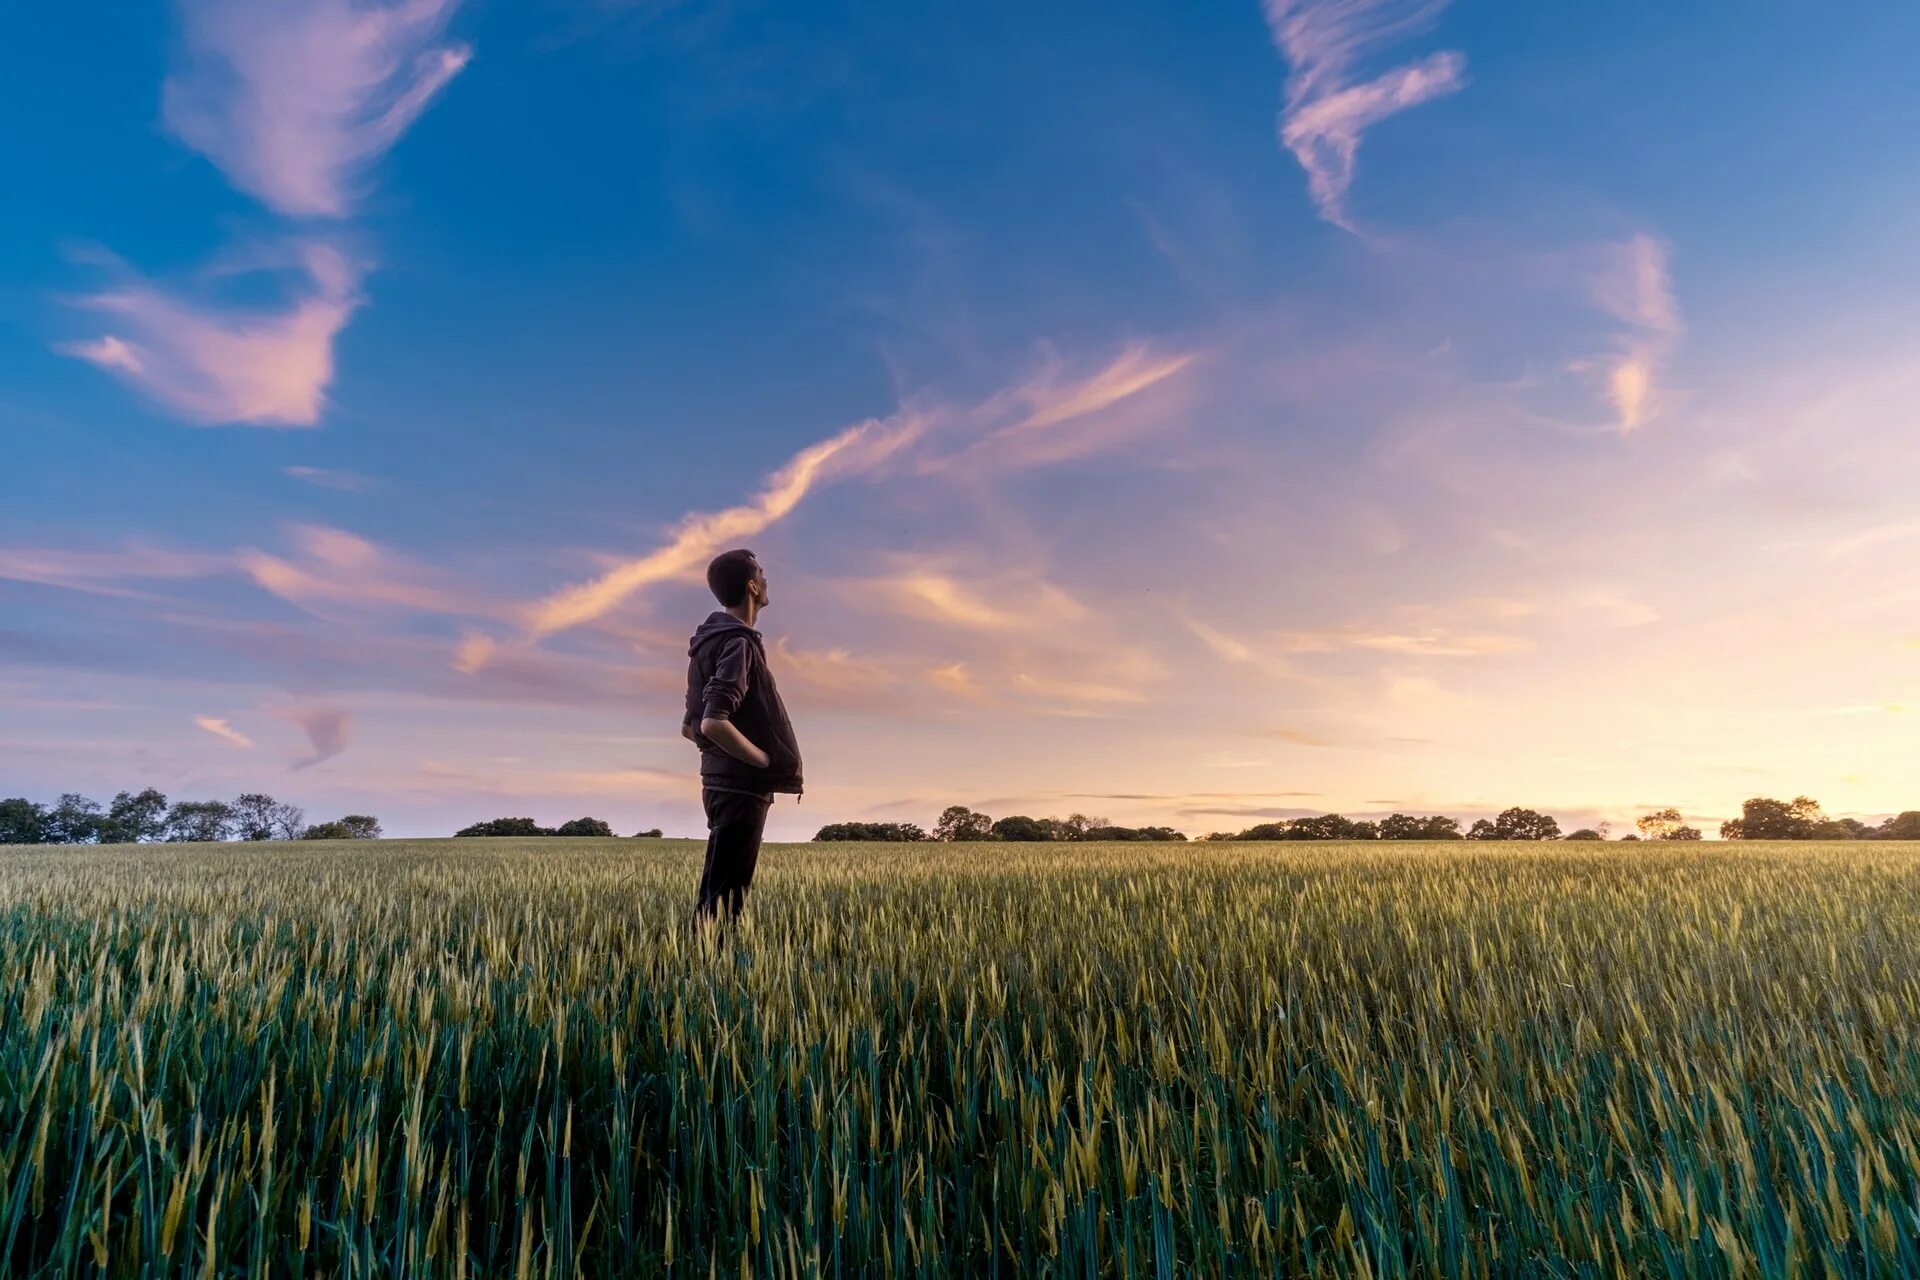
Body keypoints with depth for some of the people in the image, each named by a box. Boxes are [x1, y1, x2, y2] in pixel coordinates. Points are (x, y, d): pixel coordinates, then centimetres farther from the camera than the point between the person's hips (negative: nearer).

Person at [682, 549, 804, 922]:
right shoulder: (737, 644, -15)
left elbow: (690, 727, 19)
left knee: (717, 892, 15)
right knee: (722, 896, -6)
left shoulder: (711, 641, 15)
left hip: (724, 782, 10)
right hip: (741, 787, -10)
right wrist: (768, 761, -16)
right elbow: (713, 723, -27)